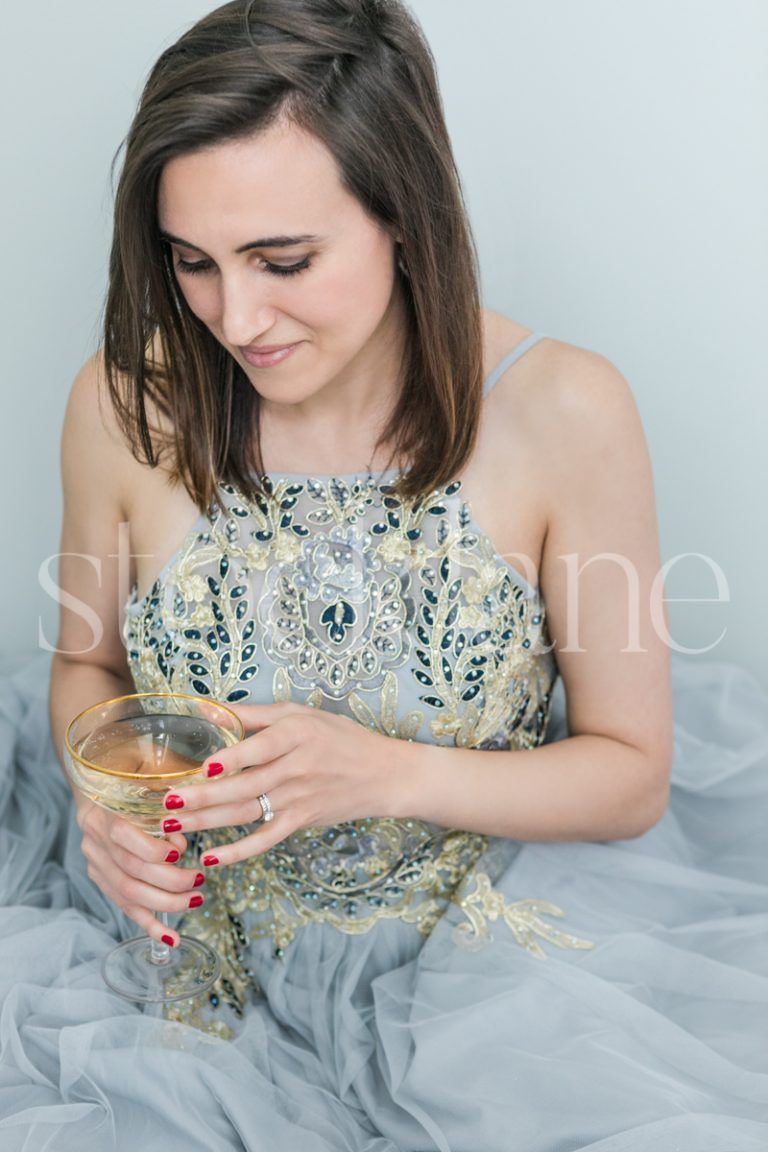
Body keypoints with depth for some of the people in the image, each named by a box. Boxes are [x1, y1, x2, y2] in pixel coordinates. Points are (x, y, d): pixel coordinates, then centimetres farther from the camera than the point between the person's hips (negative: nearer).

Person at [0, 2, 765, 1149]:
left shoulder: (564, 412, -17)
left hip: (486, 942, -1)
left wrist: (385, 771, -24)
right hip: (204, 937, 2)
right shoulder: (127, 405, -12)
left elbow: (631, 769, -8)